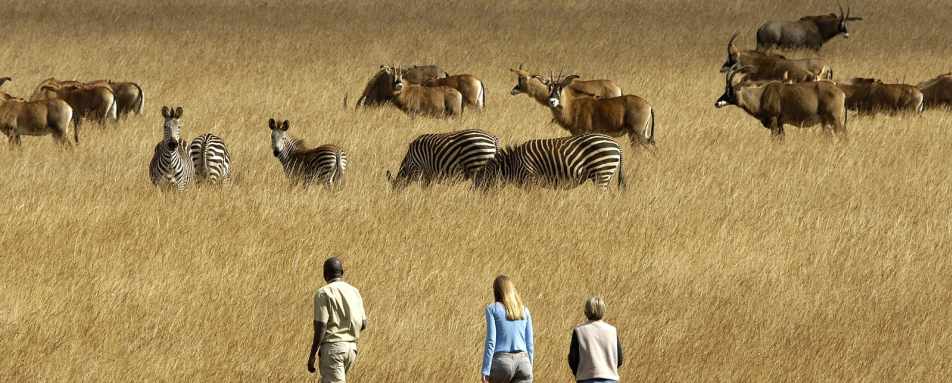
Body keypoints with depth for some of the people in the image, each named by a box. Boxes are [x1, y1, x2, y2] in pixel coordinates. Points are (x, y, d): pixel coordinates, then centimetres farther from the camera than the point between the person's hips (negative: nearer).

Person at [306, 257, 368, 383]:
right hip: (351, 347, 7)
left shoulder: (323, 293, -10)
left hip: (332, 347, -7)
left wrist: (311, 355, -11)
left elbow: (321, 328, -16)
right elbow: (363, 324, 13)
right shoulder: (354, 292, 10)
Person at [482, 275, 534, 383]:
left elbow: (490, 341, -8)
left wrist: (485, 371, -9)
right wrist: (529, 371, 19)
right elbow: (529, 344, 12)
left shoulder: (492, 309, 0)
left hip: (501, 362, -3)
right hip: (522, 362, 3)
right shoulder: (524, 311, 12)